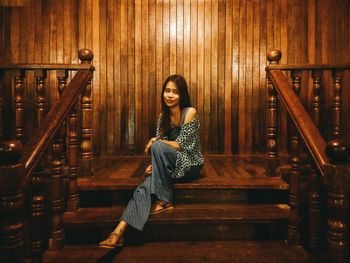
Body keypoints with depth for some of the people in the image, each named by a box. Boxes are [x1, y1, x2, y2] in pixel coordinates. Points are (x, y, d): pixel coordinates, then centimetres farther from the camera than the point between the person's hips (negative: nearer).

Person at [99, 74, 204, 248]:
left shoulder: (190, 113, -13)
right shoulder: (163, 115, 6)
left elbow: (180, 145, -15)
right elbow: (159, 140, 5)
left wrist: (156, 141, -11)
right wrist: (155, 164, -12)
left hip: (189, 165, -5)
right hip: (171, 167, 5)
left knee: (158, 147, -31)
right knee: (145, 188, -23)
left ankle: (165, 201, -20)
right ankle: (119, 232, -26)